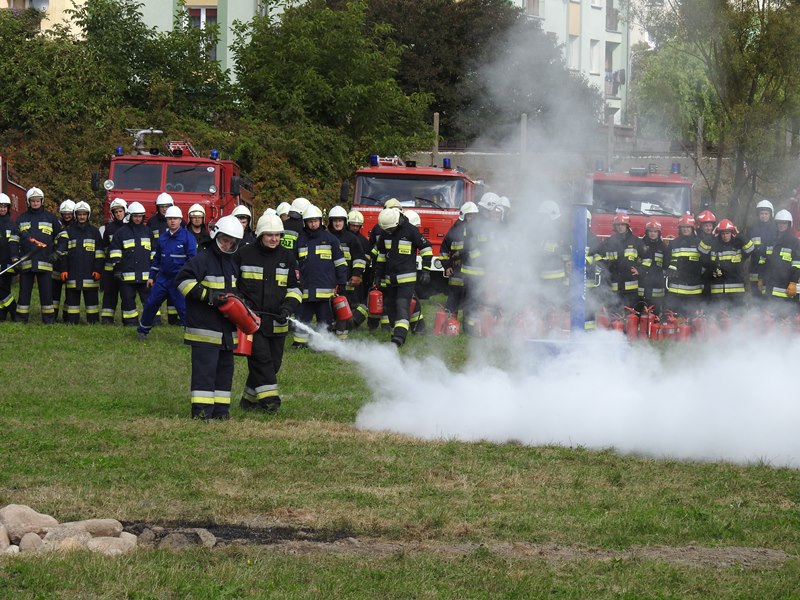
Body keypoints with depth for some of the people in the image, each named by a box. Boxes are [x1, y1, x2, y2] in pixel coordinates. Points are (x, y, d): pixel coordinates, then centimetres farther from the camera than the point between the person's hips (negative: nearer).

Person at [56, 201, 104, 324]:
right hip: (73, 273, 0)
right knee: (72, 297, 1)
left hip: (90, 272, 0)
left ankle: (93, 320, 5)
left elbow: (100, 253, 7)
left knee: (91, 298, 0)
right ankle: (71, 320, 5)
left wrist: (98, 269, -2)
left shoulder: (94, 231, 9)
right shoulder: (69, 231, 10)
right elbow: (62, 252, 8)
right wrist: (63, 269, 0)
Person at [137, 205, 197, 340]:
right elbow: (156, 258, 18)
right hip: (163, 277, 5)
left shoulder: (187, 237, -9)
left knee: (183, 307, -7)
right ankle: (142, 330, 27)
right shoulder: (162, 237, 8)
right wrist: (151, 276, 17)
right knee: (150, 304, 10)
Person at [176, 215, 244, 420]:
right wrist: (207, 295, -22)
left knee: (225, 367, 9)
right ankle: (201, 408, -13)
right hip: (205, 327, -9)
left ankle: (220, 408, 14)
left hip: (226, 327, 9)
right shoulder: (202, 260, -9)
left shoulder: (232, 264, 18)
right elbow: (183, 280, -17)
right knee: (205, 367, -12)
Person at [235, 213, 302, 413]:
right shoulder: (244, 255, 2)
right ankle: (269, 397, -20)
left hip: (276, 322, 4)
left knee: (273, 362, 7)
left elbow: (294, 287, 13)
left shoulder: (287, 257, 10)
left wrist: (288, 307, -4)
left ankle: (249, 398, 19)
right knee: (260, 357, -16)